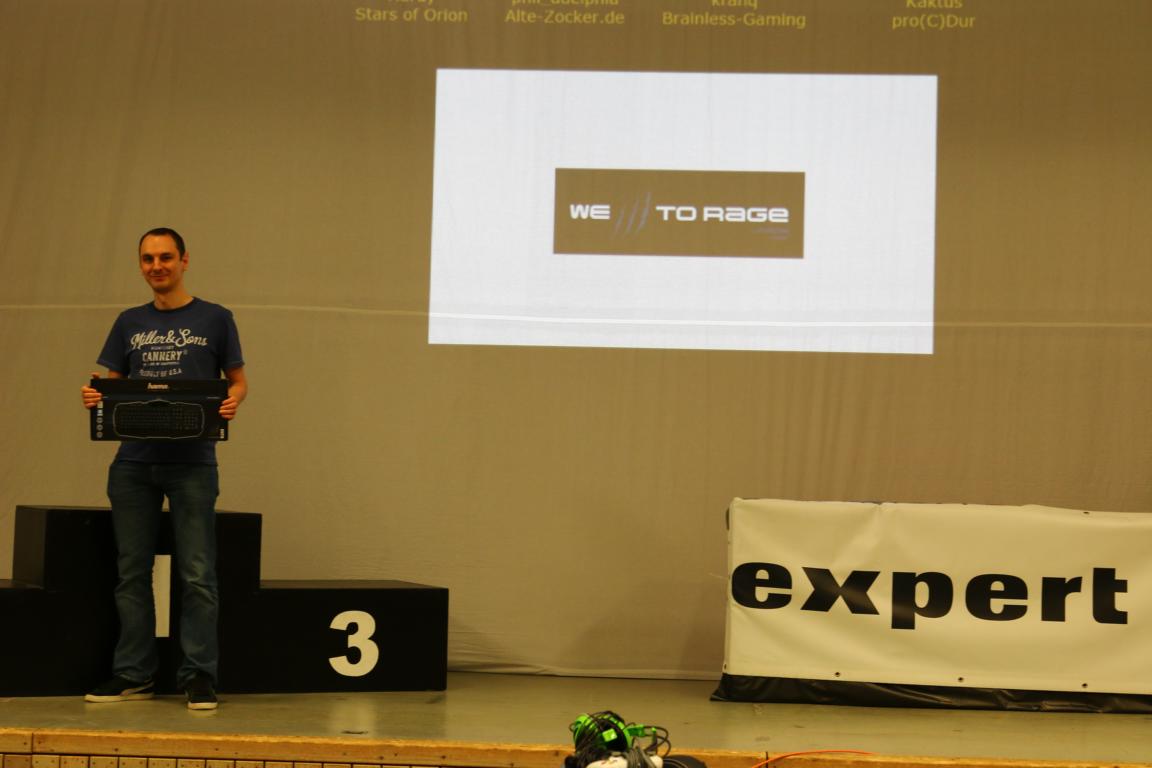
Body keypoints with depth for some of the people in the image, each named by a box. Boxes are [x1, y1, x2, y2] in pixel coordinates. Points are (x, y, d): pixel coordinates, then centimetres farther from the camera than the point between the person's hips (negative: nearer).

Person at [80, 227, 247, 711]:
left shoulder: (214, 320, 5)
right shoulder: (130, 323, 14)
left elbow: (238, 380, 9)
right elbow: (111, 385, 14)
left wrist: (231, 403, -14)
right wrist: (93, 398, -9)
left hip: (192, 461, -3)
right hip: (134, 461, 3)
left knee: (197, 575, -5)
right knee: (131, 572, 6)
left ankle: (199, 675, 0)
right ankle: (133, 675, 13)